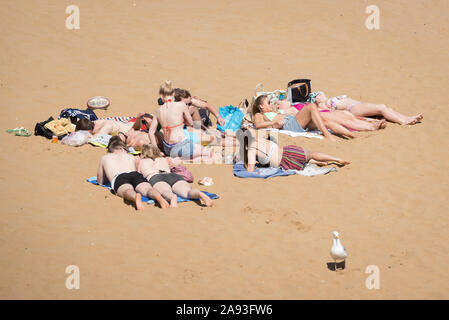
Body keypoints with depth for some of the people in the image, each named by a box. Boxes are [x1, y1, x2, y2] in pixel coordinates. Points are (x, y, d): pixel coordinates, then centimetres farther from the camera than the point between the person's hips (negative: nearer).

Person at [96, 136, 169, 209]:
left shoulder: (104, 158, 35)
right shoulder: (130, 156, 38)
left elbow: (100, 181, 40)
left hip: (119, 178, -2)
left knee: (126, 191, -33)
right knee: (148, 188, -26)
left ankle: (136, 197, -70)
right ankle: (158, 197, -62)